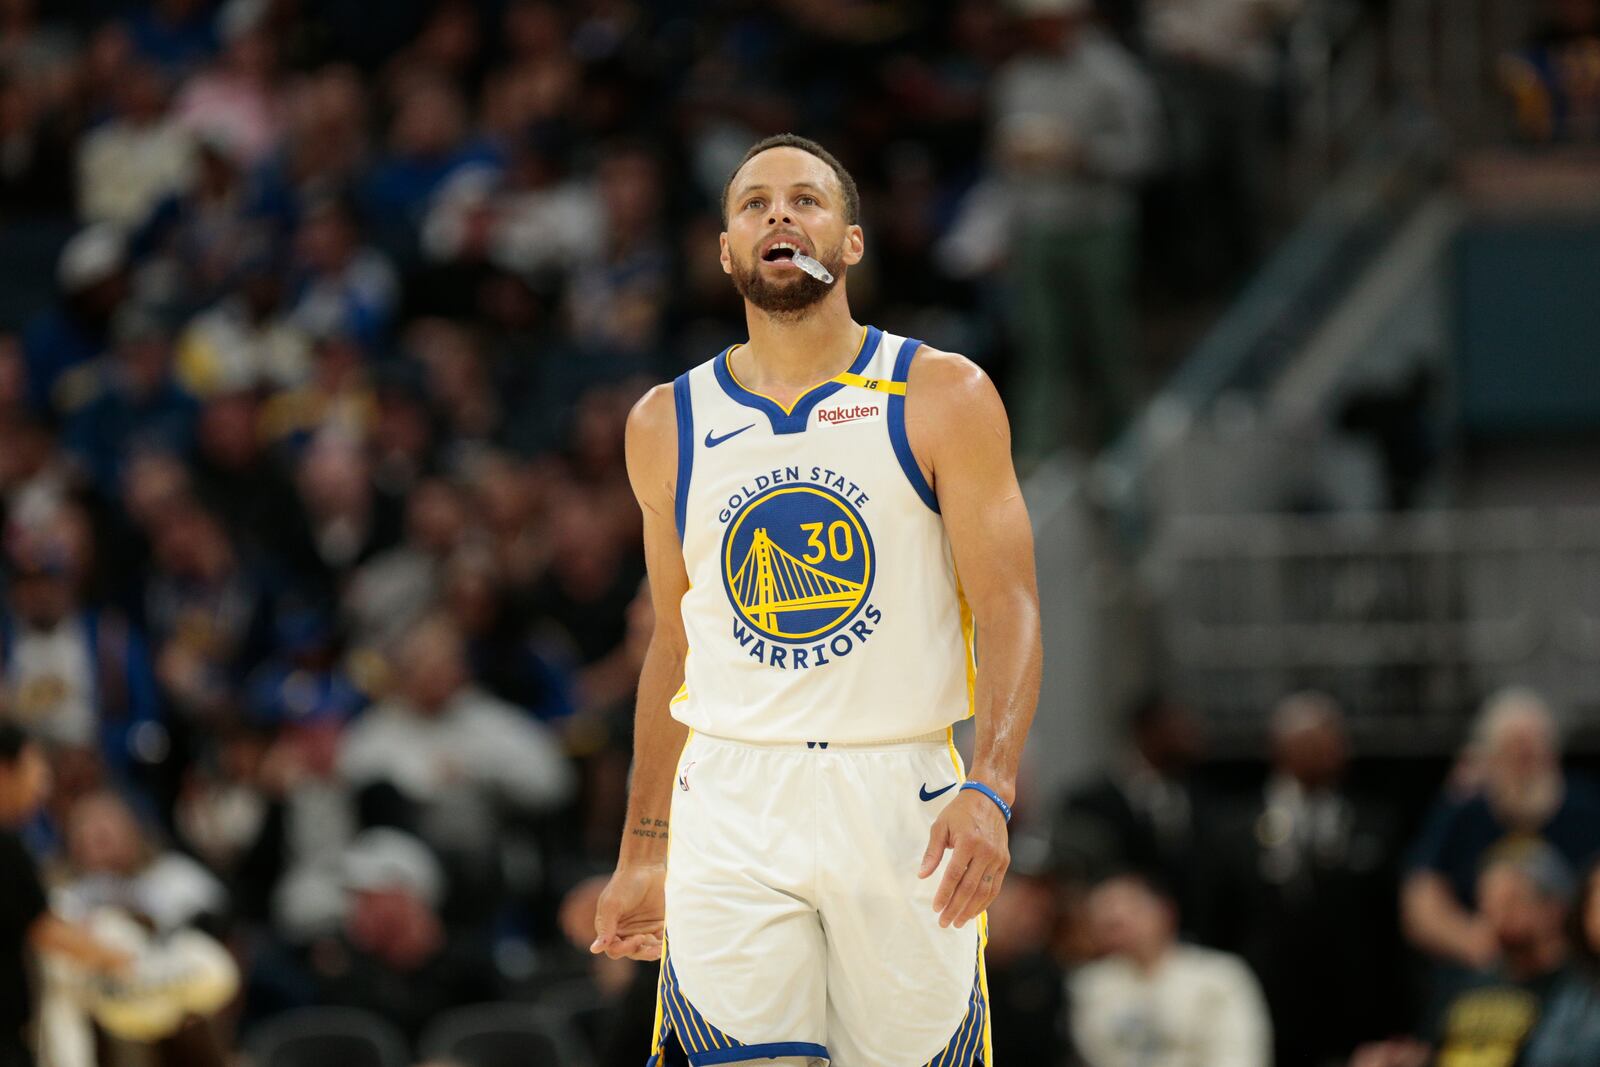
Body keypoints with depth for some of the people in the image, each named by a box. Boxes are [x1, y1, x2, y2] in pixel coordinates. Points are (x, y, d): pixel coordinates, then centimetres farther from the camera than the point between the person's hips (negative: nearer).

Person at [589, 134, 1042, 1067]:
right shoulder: (668, 424, 11)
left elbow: (1011, 612, -4)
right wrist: (644, 847, 18)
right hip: (731, 807, 1)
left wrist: (989, 789, -19)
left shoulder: (945, 397, 1)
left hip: (905, 804, -1)